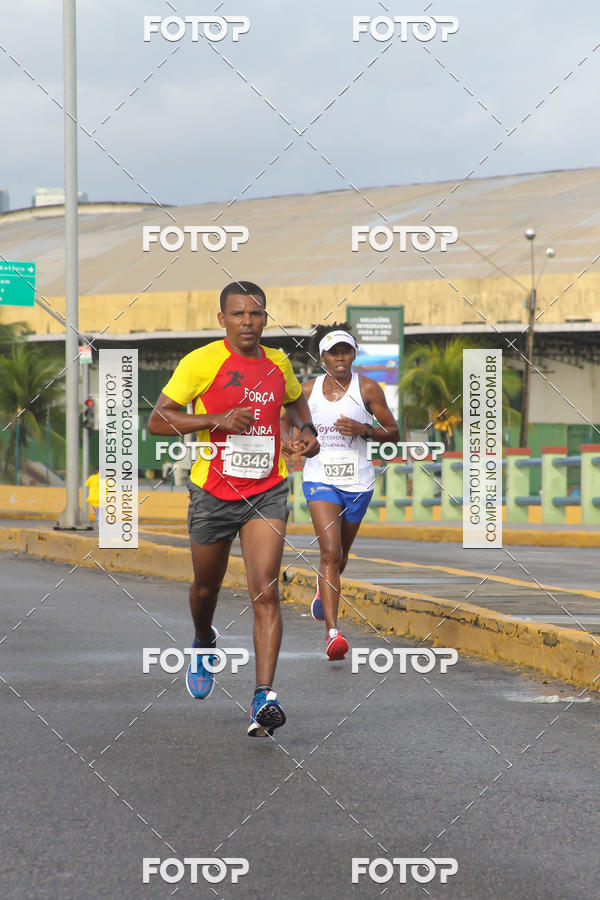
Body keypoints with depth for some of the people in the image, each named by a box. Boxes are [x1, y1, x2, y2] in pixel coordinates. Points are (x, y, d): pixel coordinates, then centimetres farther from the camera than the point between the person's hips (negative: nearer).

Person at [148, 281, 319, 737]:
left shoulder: (278, 363, 5)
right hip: (213, 492, -1)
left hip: (267, 493, 1)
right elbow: (158, 420, -10)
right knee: (206, 587, 17)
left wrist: (308, 432, 8)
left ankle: (265, 698, -19)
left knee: (266, 591, -14)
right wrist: (218, 420, -21)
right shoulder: (201, 362, -8)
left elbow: (296, 399, 28)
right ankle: (204, 643, 52)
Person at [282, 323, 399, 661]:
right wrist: (288, 439, -4)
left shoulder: (367, 388, -3)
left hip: (358, 482, 1)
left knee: (340, 555, 17)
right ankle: (333, 633, -24)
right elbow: (288, 420, 18)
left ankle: (324, 587, 55)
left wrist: (363, 430, -18)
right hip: (320, 478, -1)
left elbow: (393, 432, 0)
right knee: (331, 551, -18)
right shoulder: (308, 390, 2)